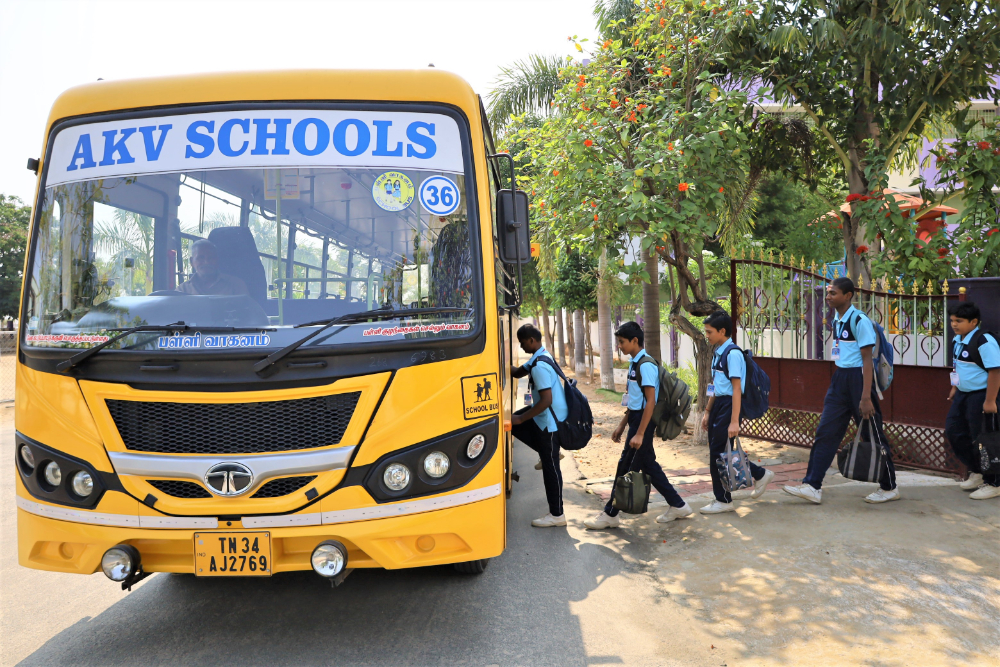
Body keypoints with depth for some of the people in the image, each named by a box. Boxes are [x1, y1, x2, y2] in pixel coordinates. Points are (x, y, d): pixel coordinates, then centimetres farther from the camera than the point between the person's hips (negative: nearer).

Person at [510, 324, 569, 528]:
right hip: (546, 416, 10)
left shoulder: (539, 366, -24)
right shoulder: (540, 357, 7)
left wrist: (521, 418, -20)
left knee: (550, 466, -1)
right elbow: (518, 372, 16)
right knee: (513, 423, 16)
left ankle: (556, 515, 10)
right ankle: (546, 454, 21)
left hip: (550, 419, -10)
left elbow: (546, 400, -28)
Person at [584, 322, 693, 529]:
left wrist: (639, 434, -22)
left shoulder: (646, 365, -17)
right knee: (649, 465, 14)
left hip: (643, 421, -10)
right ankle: (678, 506, 24)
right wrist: (622, 425, 20)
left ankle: (610, 515, 7)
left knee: (626, 466, -2)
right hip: (636, 419, 10)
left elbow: (650, 401, -21)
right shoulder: (634, 364, 12)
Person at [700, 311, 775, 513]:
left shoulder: (732, 353, -15)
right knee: (716, 451, 11)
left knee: (718, 452, -5)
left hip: (729, 404, -9)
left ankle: (723, 501, 8)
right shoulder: (718, 353, 13)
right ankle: (760, 474, 28)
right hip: (718, 404, 9)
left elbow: (736, 388, -19)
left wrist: (734, 421, -22)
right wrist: (708, 412, 22)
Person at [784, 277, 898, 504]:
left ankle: (889, 488, 20)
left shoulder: (859, 320, -14)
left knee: (872, 434, 4)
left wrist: (866, 397, -20)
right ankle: (812, 486, 4)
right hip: (840, 379, 8)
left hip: (858, 378, -8)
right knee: (826, 432, 3)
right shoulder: (836, 321, 11)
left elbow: (867, 360, -17)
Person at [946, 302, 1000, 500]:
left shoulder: (983, 341, -20)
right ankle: (976, 472, 29)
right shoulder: (958, 341, 7)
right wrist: (955, 388, 21)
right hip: (963, 395, 9)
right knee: (953, 431, 13)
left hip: (980, 396, -9)